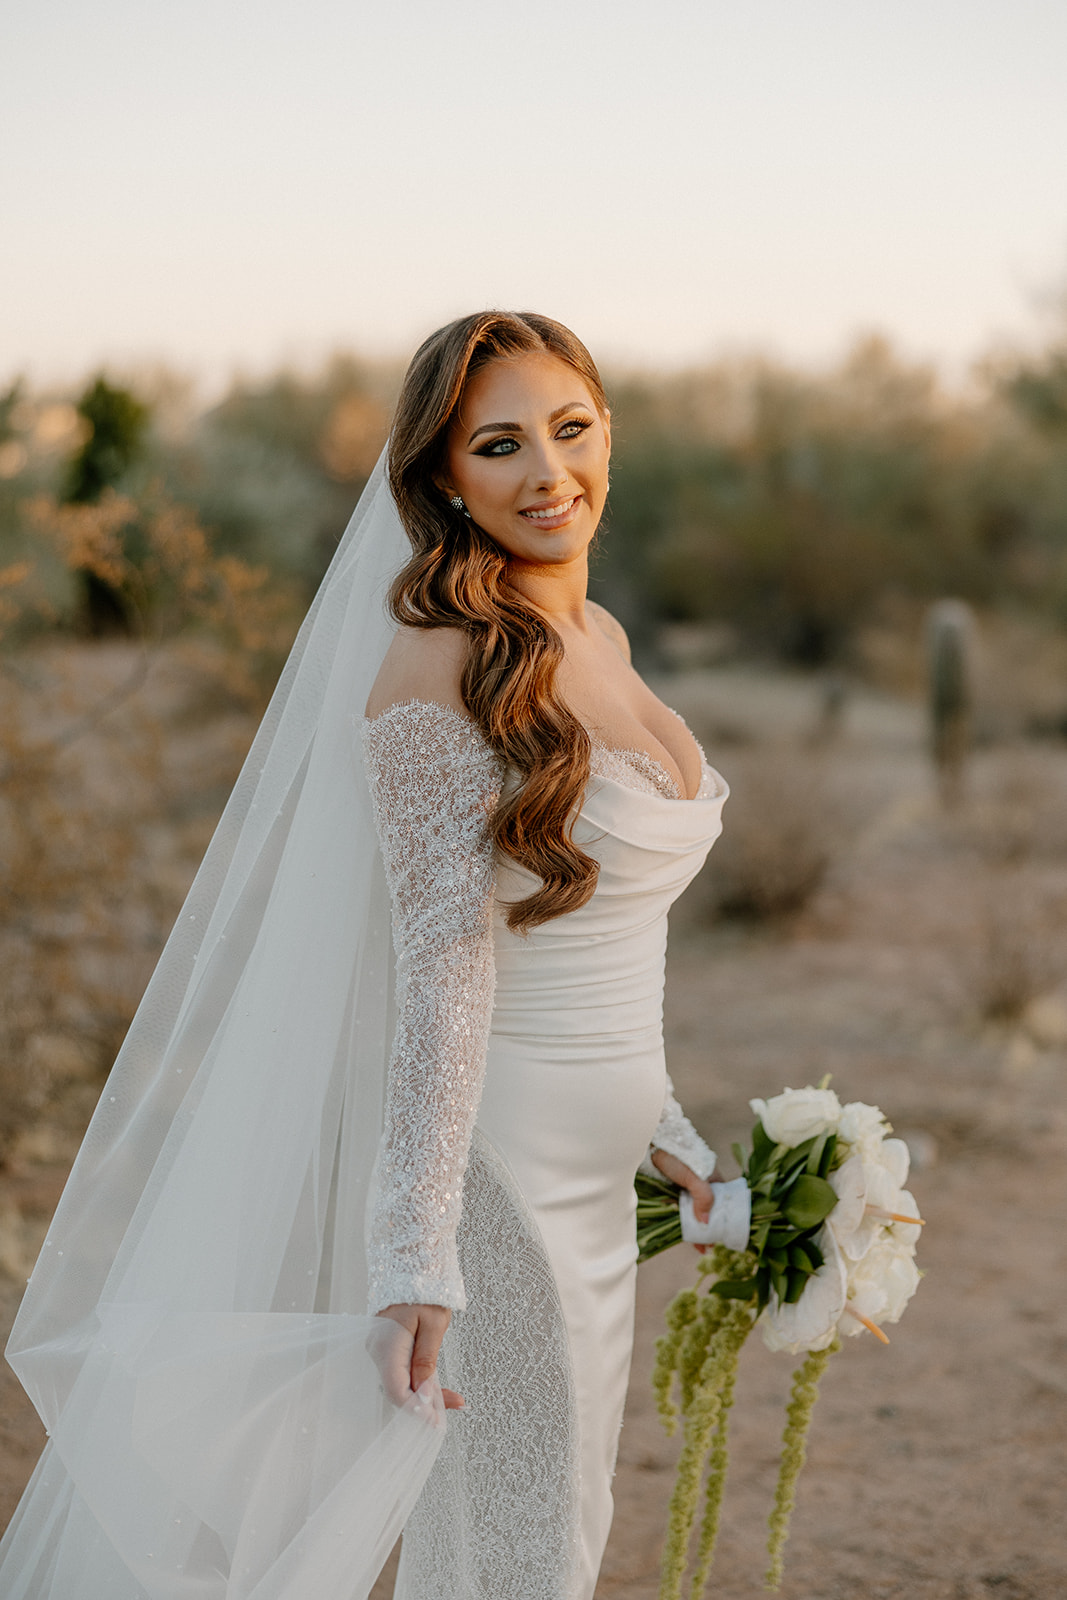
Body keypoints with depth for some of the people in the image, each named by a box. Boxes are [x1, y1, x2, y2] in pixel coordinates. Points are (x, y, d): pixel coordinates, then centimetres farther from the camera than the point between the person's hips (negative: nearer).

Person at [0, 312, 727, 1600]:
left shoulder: (599, 642, 7)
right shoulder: (439, 669, -19)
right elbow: (444, 968, -26)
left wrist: (657, 1122, 23)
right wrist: (418, 1264, -31)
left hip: (588, 1172, 9)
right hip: (492, 1164, -8)